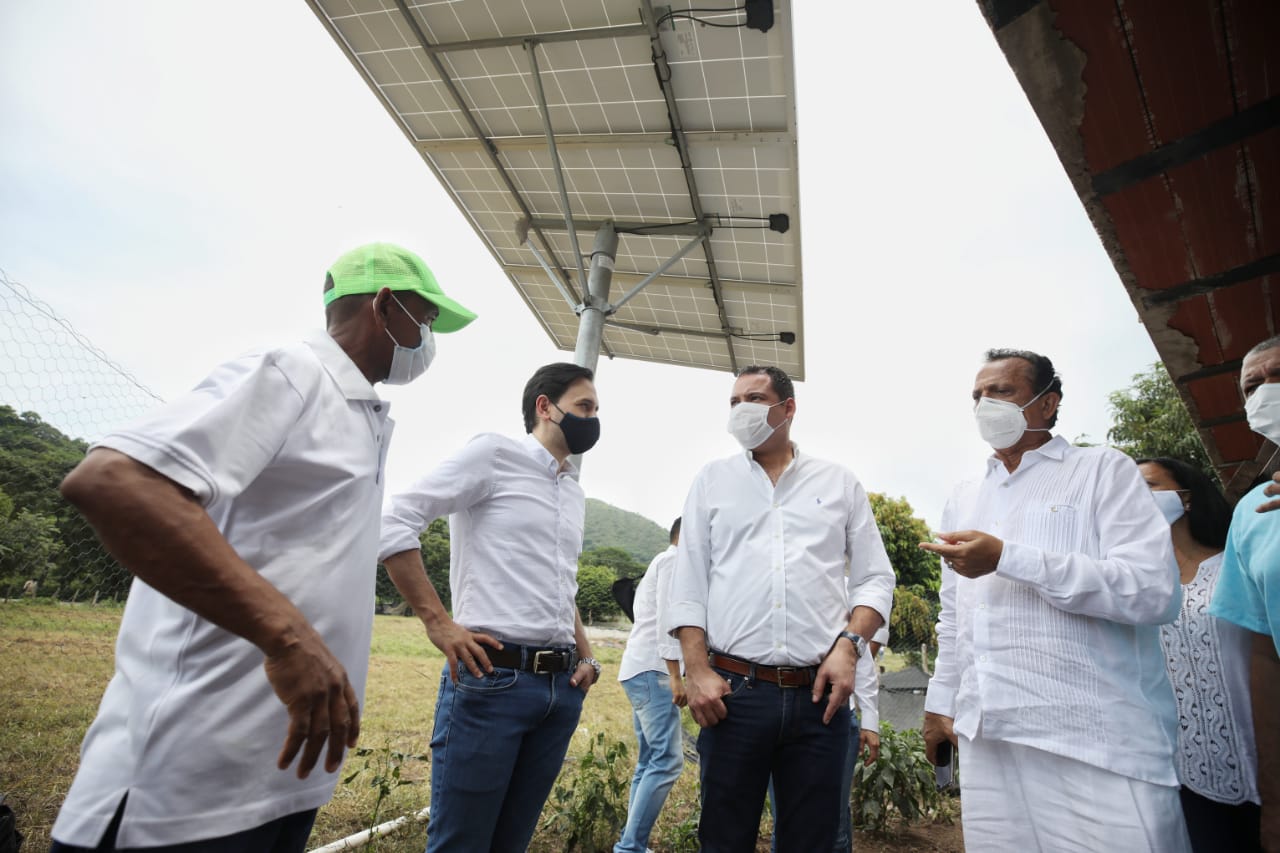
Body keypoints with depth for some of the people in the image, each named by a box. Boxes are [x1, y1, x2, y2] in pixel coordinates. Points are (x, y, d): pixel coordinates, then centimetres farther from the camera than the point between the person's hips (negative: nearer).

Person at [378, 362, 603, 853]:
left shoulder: (575, 493, 17)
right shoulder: (494, 453, -4)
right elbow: (394, 521, -12)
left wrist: (586, 658, 12)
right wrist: (438, 622, -15)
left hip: (562, 688, 7)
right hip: (492, 678, -7)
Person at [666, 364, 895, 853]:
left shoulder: (840, 483, 10)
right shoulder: (712, 481, 9)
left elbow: (875, 578, 9)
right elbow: (688, 585, 5)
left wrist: (848, 645, -7)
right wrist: (697, 672, -5)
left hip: (819, 695, 1)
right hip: (732, 692, 0)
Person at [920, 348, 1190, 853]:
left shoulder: (1103, 471, 1)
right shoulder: (964, 499, 17)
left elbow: (1155, 591, -14)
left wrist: (1007, 559, -19)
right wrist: (940, 703, 17)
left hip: (1096, 746, -4)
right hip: (986, 740, 5)